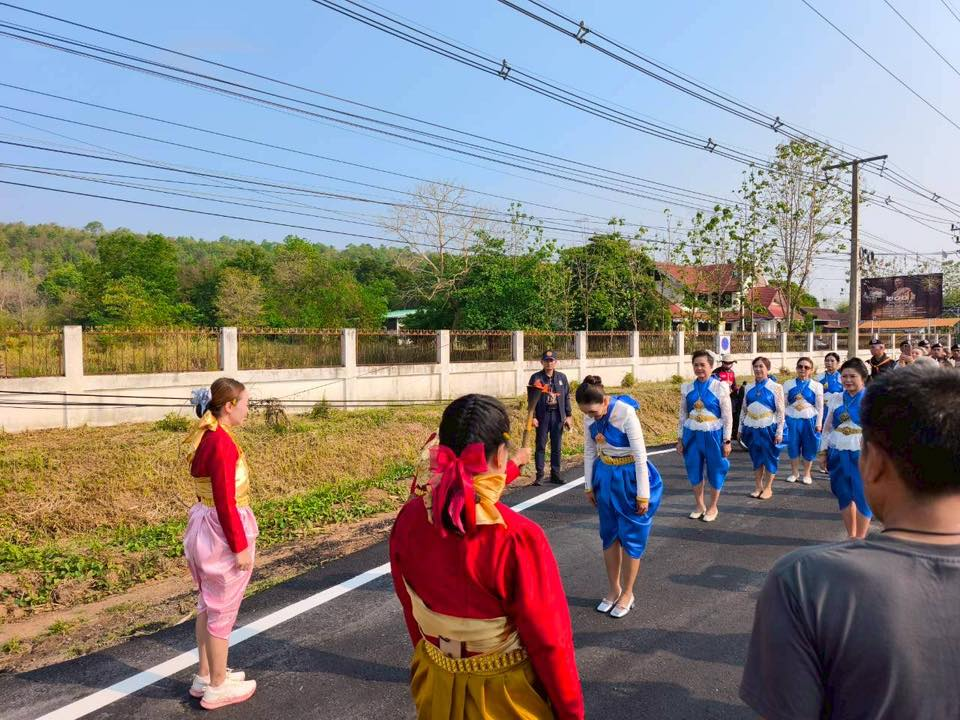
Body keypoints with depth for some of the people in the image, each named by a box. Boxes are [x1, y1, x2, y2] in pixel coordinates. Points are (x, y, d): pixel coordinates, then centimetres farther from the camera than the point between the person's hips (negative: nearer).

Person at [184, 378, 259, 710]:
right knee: (222, 611, 5)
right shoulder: (222, 442, -23)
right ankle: (217, 687, 20)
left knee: (208, 604, 21)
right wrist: (240, 545, -17)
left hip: (204, 525, 10)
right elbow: (225, 501, -23)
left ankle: (205, 676, 36)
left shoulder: (205, 437, 6)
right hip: (223, 531, -10)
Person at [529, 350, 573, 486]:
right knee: (541, 446, 0)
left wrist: (568, 415, 6)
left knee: (557, 447, 7)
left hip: (558, 415, 3)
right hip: (542, 415, -2)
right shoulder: (536, 377, 0)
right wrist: (533, 417, -8)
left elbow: (566, 397, 10)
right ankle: (540, 475, 5)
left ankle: (555, 474, 16)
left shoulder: (562, 377, 8)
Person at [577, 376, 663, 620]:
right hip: (605, 477, 5)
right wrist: (589, 486, 8)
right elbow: (589, 450, 4)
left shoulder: (626, 413, -26)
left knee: (631, 537, 6)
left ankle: (627, 593, 24)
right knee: (609, 535, 14)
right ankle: (614, 589, 32)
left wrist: (643, 495, -16)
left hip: (630, 477, -5)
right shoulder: (590, 417, -9)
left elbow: (640, 456, -21)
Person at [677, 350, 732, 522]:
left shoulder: (720, 387, -8)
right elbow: (683, 415, 8)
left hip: (713, 435, -3)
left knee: (715, 471, 9)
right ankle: (699, 506, 30)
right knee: (694, 472, 10)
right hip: (692, 435, 3)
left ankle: (713, 508, 27)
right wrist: (680, 439, 7)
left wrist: (727, 441, -8)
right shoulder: (687, 388, 2)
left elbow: (727, 417, -5)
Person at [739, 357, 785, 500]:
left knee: (770, 458, 6)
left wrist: (779, 432, -9)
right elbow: (744, 409, 12)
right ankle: (758, 487, 23)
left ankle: (768, 488, 18)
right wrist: (741, 428, 11)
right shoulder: (748, 387, 7)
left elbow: (780, 411, -6)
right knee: (756, 458, 11)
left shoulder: (776, 387, -5)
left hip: (768, 428, -4)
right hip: (752, 428, 4)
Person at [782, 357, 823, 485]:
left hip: (809, 420, -1)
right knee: (793, 447, 6)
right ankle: (794, 473, 22)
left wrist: (818, 424, -3)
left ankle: (806, 474, 21)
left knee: (809, 448, 6)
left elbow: (820, 407, 2)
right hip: (792, 420, 1)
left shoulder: (816, 386, 1)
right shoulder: (788, 384, 4)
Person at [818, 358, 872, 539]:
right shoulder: (837, 400, 7)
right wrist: (824, 451, 11)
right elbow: (827, 428, 12)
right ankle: (851, 536, 27)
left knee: (863, 497, 1)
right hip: (838, 454, 4)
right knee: (844, 496, 12)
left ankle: (860, 539, 15)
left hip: (862, 455, -4)